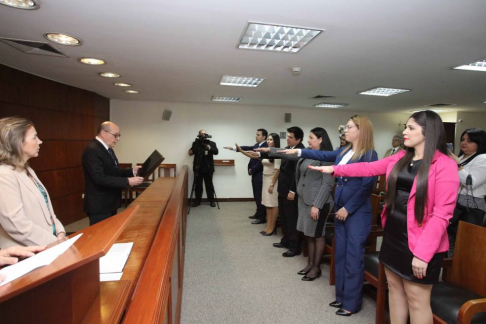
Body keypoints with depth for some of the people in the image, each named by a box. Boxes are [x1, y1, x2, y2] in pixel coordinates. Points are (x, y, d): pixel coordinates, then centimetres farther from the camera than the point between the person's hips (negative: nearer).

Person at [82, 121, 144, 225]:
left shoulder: (108, 149, 11)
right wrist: (127, 181, -28)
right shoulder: (92, 150, -21)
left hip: (110, 203, 10)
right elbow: (100, 178, -28)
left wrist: (132, 171, 1)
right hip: (99, 205, -10)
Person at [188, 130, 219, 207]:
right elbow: (190, 152, 5)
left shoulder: (212, 143, 3)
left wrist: (209, 148, -27)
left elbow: (216, 152, -10)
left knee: (209, 185, 5)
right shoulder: (195, 143, 7)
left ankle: (211, 200, 15)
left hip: (208, 168, -1)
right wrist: (190, 151, -19)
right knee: (198, 185, 6)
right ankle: (197, 201, 16)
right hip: (198, 168, 1)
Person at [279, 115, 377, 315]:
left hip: (357, 213, -8)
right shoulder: (343, 151, 10)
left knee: (353, 257, 3)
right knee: (340, 254, 15)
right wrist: (299, 152, 4)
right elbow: (323, 155, 11)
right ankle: (341, 296, 31)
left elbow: (367, 186, -16)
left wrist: (348, 209, -13)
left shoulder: (369, 154, -13)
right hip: (340, 210, 8)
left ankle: (352, 303, 19)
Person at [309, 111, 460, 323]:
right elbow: (369, 168, 11)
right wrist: (335, 169, 7)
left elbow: (441, 214, -18)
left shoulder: (445, 166, -14)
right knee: (394, 288, 18)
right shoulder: (400, 158, 7)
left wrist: (422, 252, -20)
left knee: (417, 299, 6)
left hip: (419, 243, -6)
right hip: (392, 236, 7)